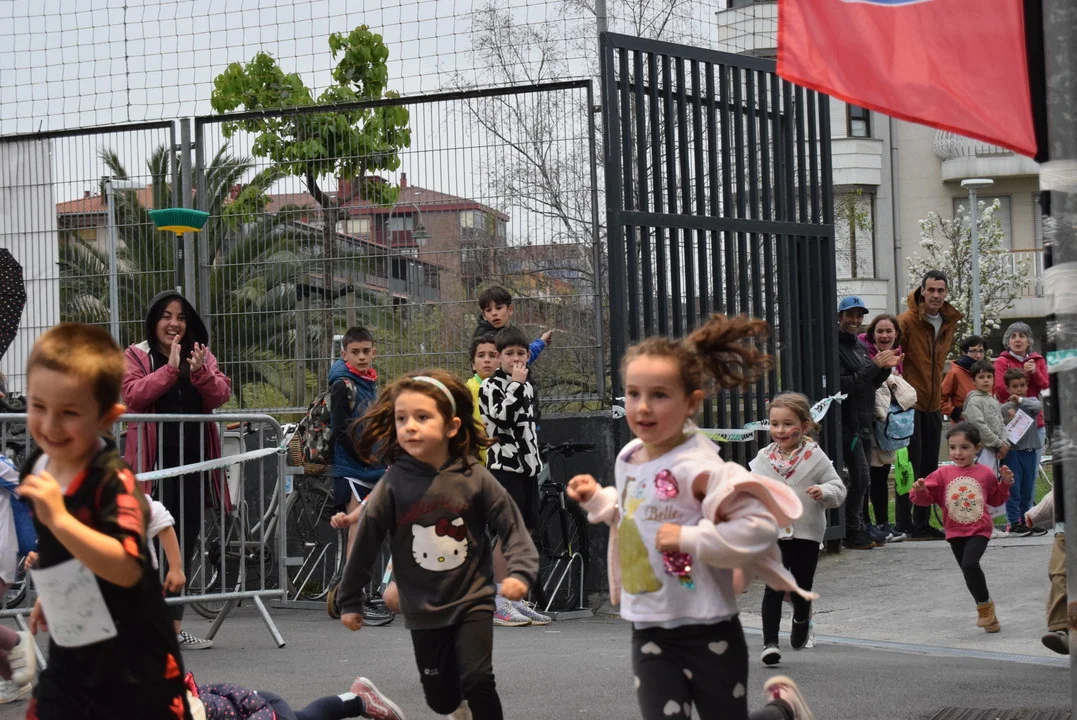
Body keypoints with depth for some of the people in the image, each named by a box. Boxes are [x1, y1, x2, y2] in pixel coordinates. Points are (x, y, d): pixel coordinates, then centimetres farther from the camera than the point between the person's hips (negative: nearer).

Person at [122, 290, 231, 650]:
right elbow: (132, 395, -13)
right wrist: (170, 369, -20)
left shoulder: (202, 356, 15)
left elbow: (220, 395, 2)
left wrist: (200, 373, -16)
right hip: (154, 459, -4)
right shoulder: (136, 356, 4)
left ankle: (174, 627, 16)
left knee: (185, 540, 8)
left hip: (193, 458, 5)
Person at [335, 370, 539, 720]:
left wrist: (520, 572, -17)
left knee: (477, 680, -16)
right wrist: (350, 601, 3)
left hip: (473, 600, -1)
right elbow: (365, 544, -4)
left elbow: (512, 526, -3)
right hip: (424, 610, 1)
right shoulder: (392, 485, -12)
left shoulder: (474, 478, -12)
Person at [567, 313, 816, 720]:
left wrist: (691, 539, -26)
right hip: (649, 634, 6)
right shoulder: (628, 460, 4)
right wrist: (597, 499, 10)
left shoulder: (699, 468, -19)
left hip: (708, 634, -6)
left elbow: (760, 526, -25)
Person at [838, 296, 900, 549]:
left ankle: (858, 527, 17)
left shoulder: (860, 346, 18)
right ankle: (852, 533, -5)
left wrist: (886, 368, 4)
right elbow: (843, 384, -20)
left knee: (861, 480, 11)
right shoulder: (835, 346, -10)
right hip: (847, 422, -9)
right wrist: (874, 366, -19)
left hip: (863, 422, 9)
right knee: (860, 478, -11)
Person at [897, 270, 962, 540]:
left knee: (929, 467, 10)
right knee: (910, 465, -6)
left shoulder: (949, 321, 10)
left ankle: (922, 523, 17)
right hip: (910, 403, -7)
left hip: (933, 404, 7)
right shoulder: (907, 320, -11)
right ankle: (904, 524, -1)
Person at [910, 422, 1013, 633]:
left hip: (979, 530, -3)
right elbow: (926, 497, -3)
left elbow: (996, 499, 14)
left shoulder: (985, 474, 2)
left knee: (970, 563, -25)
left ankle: (985, 604, -4)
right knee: (969, 572, 11)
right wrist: (920, 490, -24)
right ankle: (987, 614, 27)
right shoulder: (943, 474, 0)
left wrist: (1005, 483, -1)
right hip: (955, 532, 3)